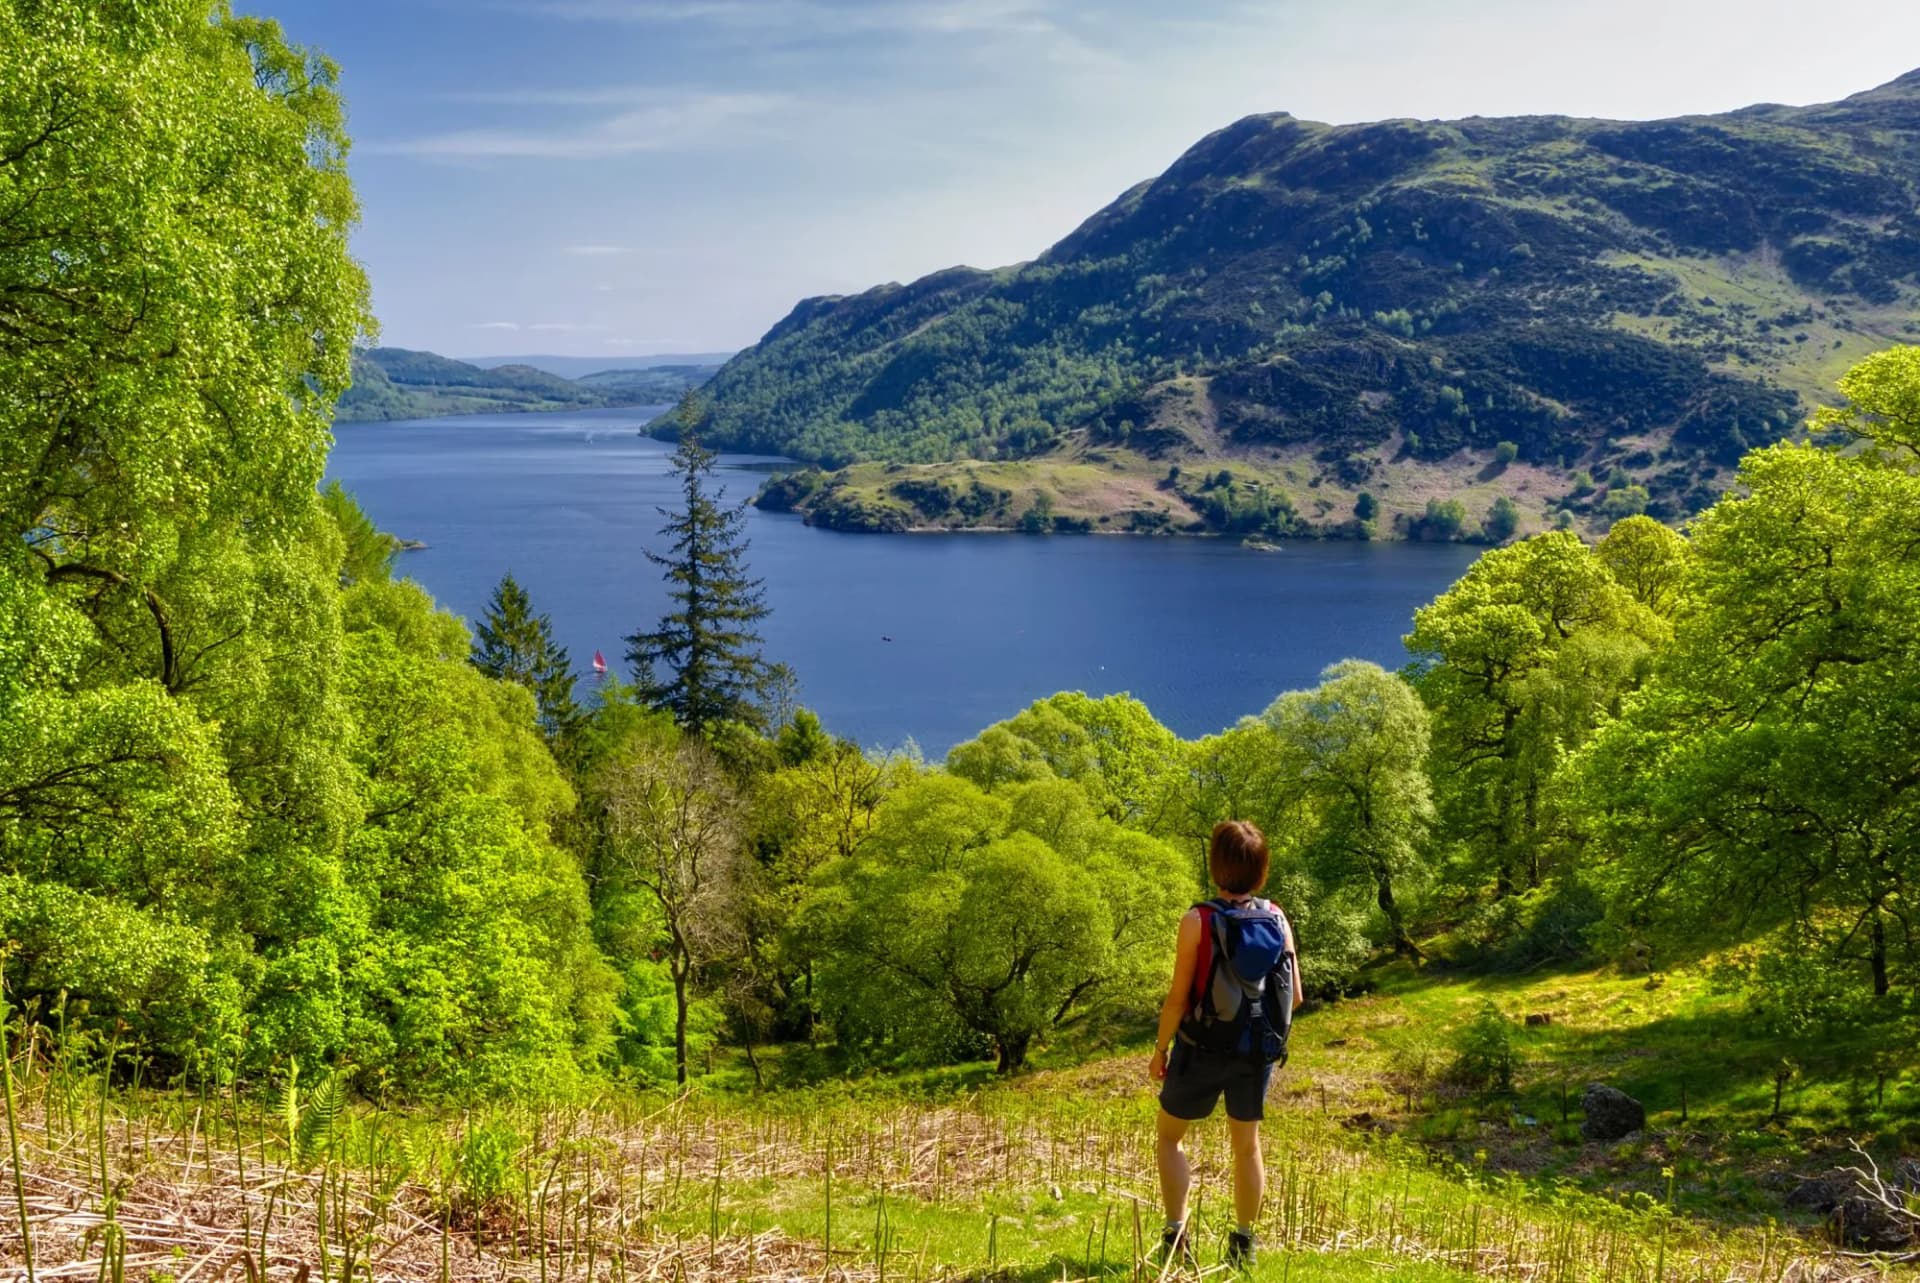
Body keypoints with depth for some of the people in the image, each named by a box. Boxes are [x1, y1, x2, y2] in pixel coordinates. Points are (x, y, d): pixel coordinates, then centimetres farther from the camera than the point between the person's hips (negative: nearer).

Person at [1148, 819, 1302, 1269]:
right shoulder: (1277, 919, -6)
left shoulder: (1198, 921, -18)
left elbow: (1178, 998, -16)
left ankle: (1176, 1232, 7)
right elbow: (1294, 996, -2)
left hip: (1203, 1048, -3)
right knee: (1247, 1144, 19)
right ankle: (1243, 1242, 26)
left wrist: (1160, 1049, -2)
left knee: (1169, 1136, 16)